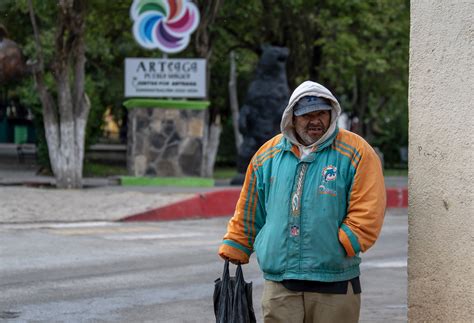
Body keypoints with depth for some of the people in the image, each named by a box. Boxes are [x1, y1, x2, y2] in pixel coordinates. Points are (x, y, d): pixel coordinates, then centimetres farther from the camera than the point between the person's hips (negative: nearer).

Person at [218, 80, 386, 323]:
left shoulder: (356, 153, -2)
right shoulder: (268, 155, 10)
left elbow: (367, 213, -9)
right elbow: (248, 214, 20)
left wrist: (337, 249, -16)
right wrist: (233, 250, 17)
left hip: (335, 284, -2)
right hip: (279, 283, 3)